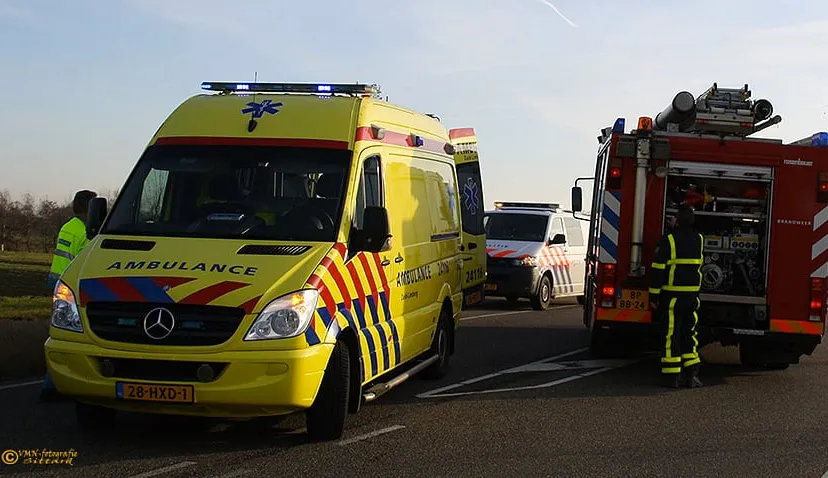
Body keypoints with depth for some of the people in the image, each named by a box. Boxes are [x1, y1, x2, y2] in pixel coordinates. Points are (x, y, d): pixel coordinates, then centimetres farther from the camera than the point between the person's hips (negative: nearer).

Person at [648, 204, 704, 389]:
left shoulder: (669, 239, -10)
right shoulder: (699, 240, 6)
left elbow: (658, 268, -11)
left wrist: (654, 295, -5)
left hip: (672, 295, -5)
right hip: (692, 295, 5)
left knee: (671, 334, 0)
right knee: (689, 334, 12)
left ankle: (672, 376, 1)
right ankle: (691, 373, 9)